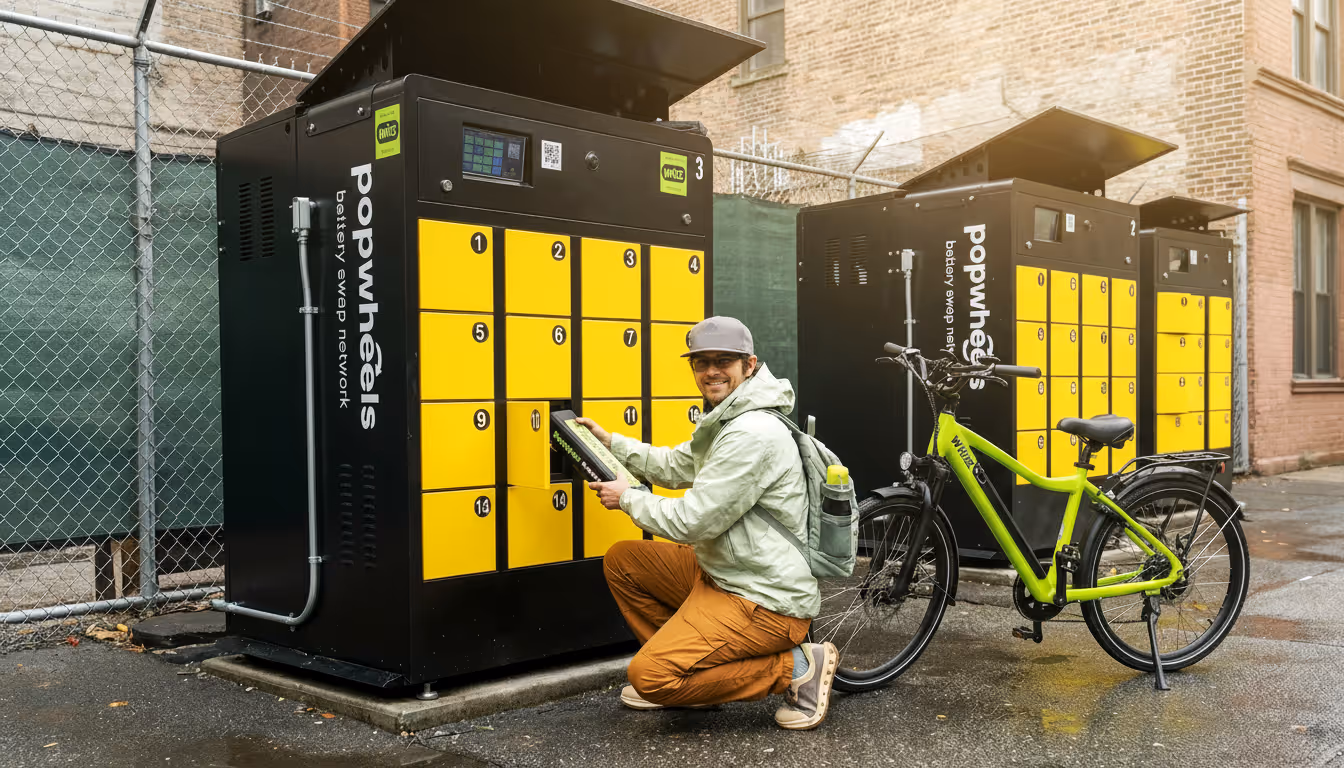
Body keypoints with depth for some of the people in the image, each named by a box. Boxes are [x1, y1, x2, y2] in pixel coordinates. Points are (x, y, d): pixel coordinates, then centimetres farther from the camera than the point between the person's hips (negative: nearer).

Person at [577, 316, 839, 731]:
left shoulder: (753, 434, -23)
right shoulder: (725, 421, 10)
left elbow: (691, 522, -22)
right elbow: (676, 466, 25)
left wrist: (627, 498, -7)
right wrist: (610, 441, 20)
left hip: (768, 602, -10)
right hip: (721, 573, 10)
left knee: (648, 676, -20)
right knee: (622, 559, 12)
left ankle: (796, 667, -6)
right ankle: (686, 668, 19)